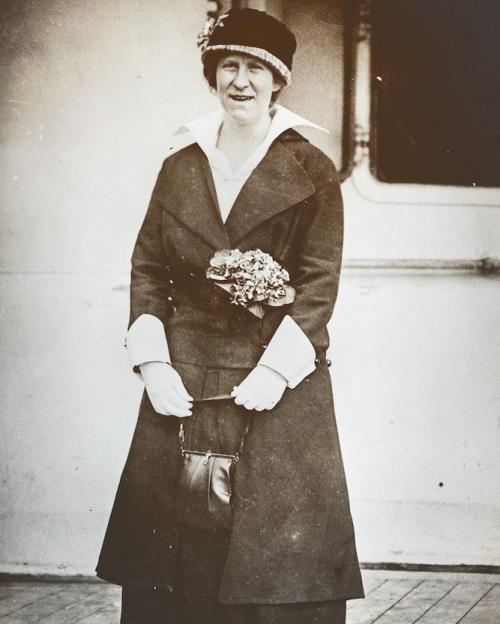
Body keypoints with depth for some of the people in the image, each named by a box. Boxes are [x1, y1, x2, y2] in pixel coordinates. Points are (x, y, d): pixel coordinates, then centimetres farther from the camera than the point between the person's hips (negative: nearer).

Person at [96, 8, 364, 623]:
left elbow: (320, 283, -4)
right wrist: (152, 361, -3)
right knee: (173, 557, 4)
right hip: (183, 384, 3)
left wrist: (276, 371, -14)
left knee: (280, 560, -4)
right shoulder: (180, 165, 10)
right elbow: (147, 267, 9)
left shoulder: (311, 172, 1)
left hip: (278, 385, -3)